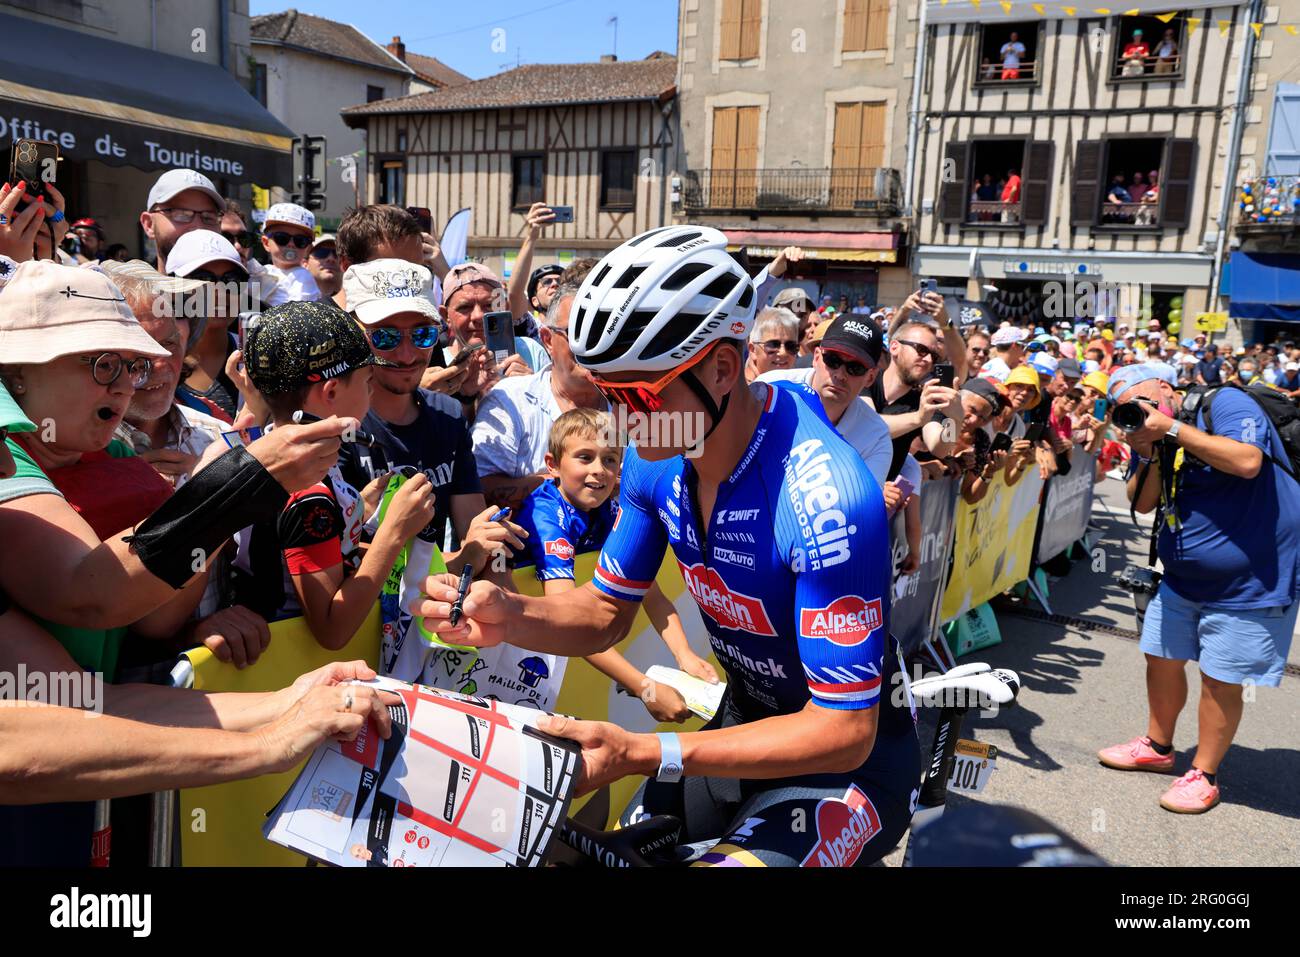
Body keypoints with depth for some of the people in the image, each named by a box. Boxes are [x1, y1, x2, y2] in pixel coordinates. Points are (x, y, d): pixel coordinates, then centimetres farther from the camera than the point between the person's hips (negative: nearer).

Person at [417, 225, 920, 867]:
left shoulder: (824, 497, -32)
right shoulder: (656, 459, -11)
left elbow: (843, 731, -26)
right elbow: (606, 612, 0)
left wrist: (644, 755, -32)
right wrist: (509, 617, -21)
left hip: (849, 759, -5)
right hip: (749, 719, 6)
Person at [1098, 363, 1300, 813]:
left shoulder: (1225, 403, -14)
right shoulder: (1148, 436, 5)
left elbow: (1248, 461, -31)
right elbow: (1142, 503, 0)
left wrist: (1172, 428, -27)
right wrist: (1149, 454, -18)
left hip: (1249, 579, -7)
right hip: (1182, 577, 7)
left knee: (1219, 679, -1)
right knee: (1162, 659, 15)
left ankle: (1204, 775, 15)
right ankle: (1158, 747, 35)